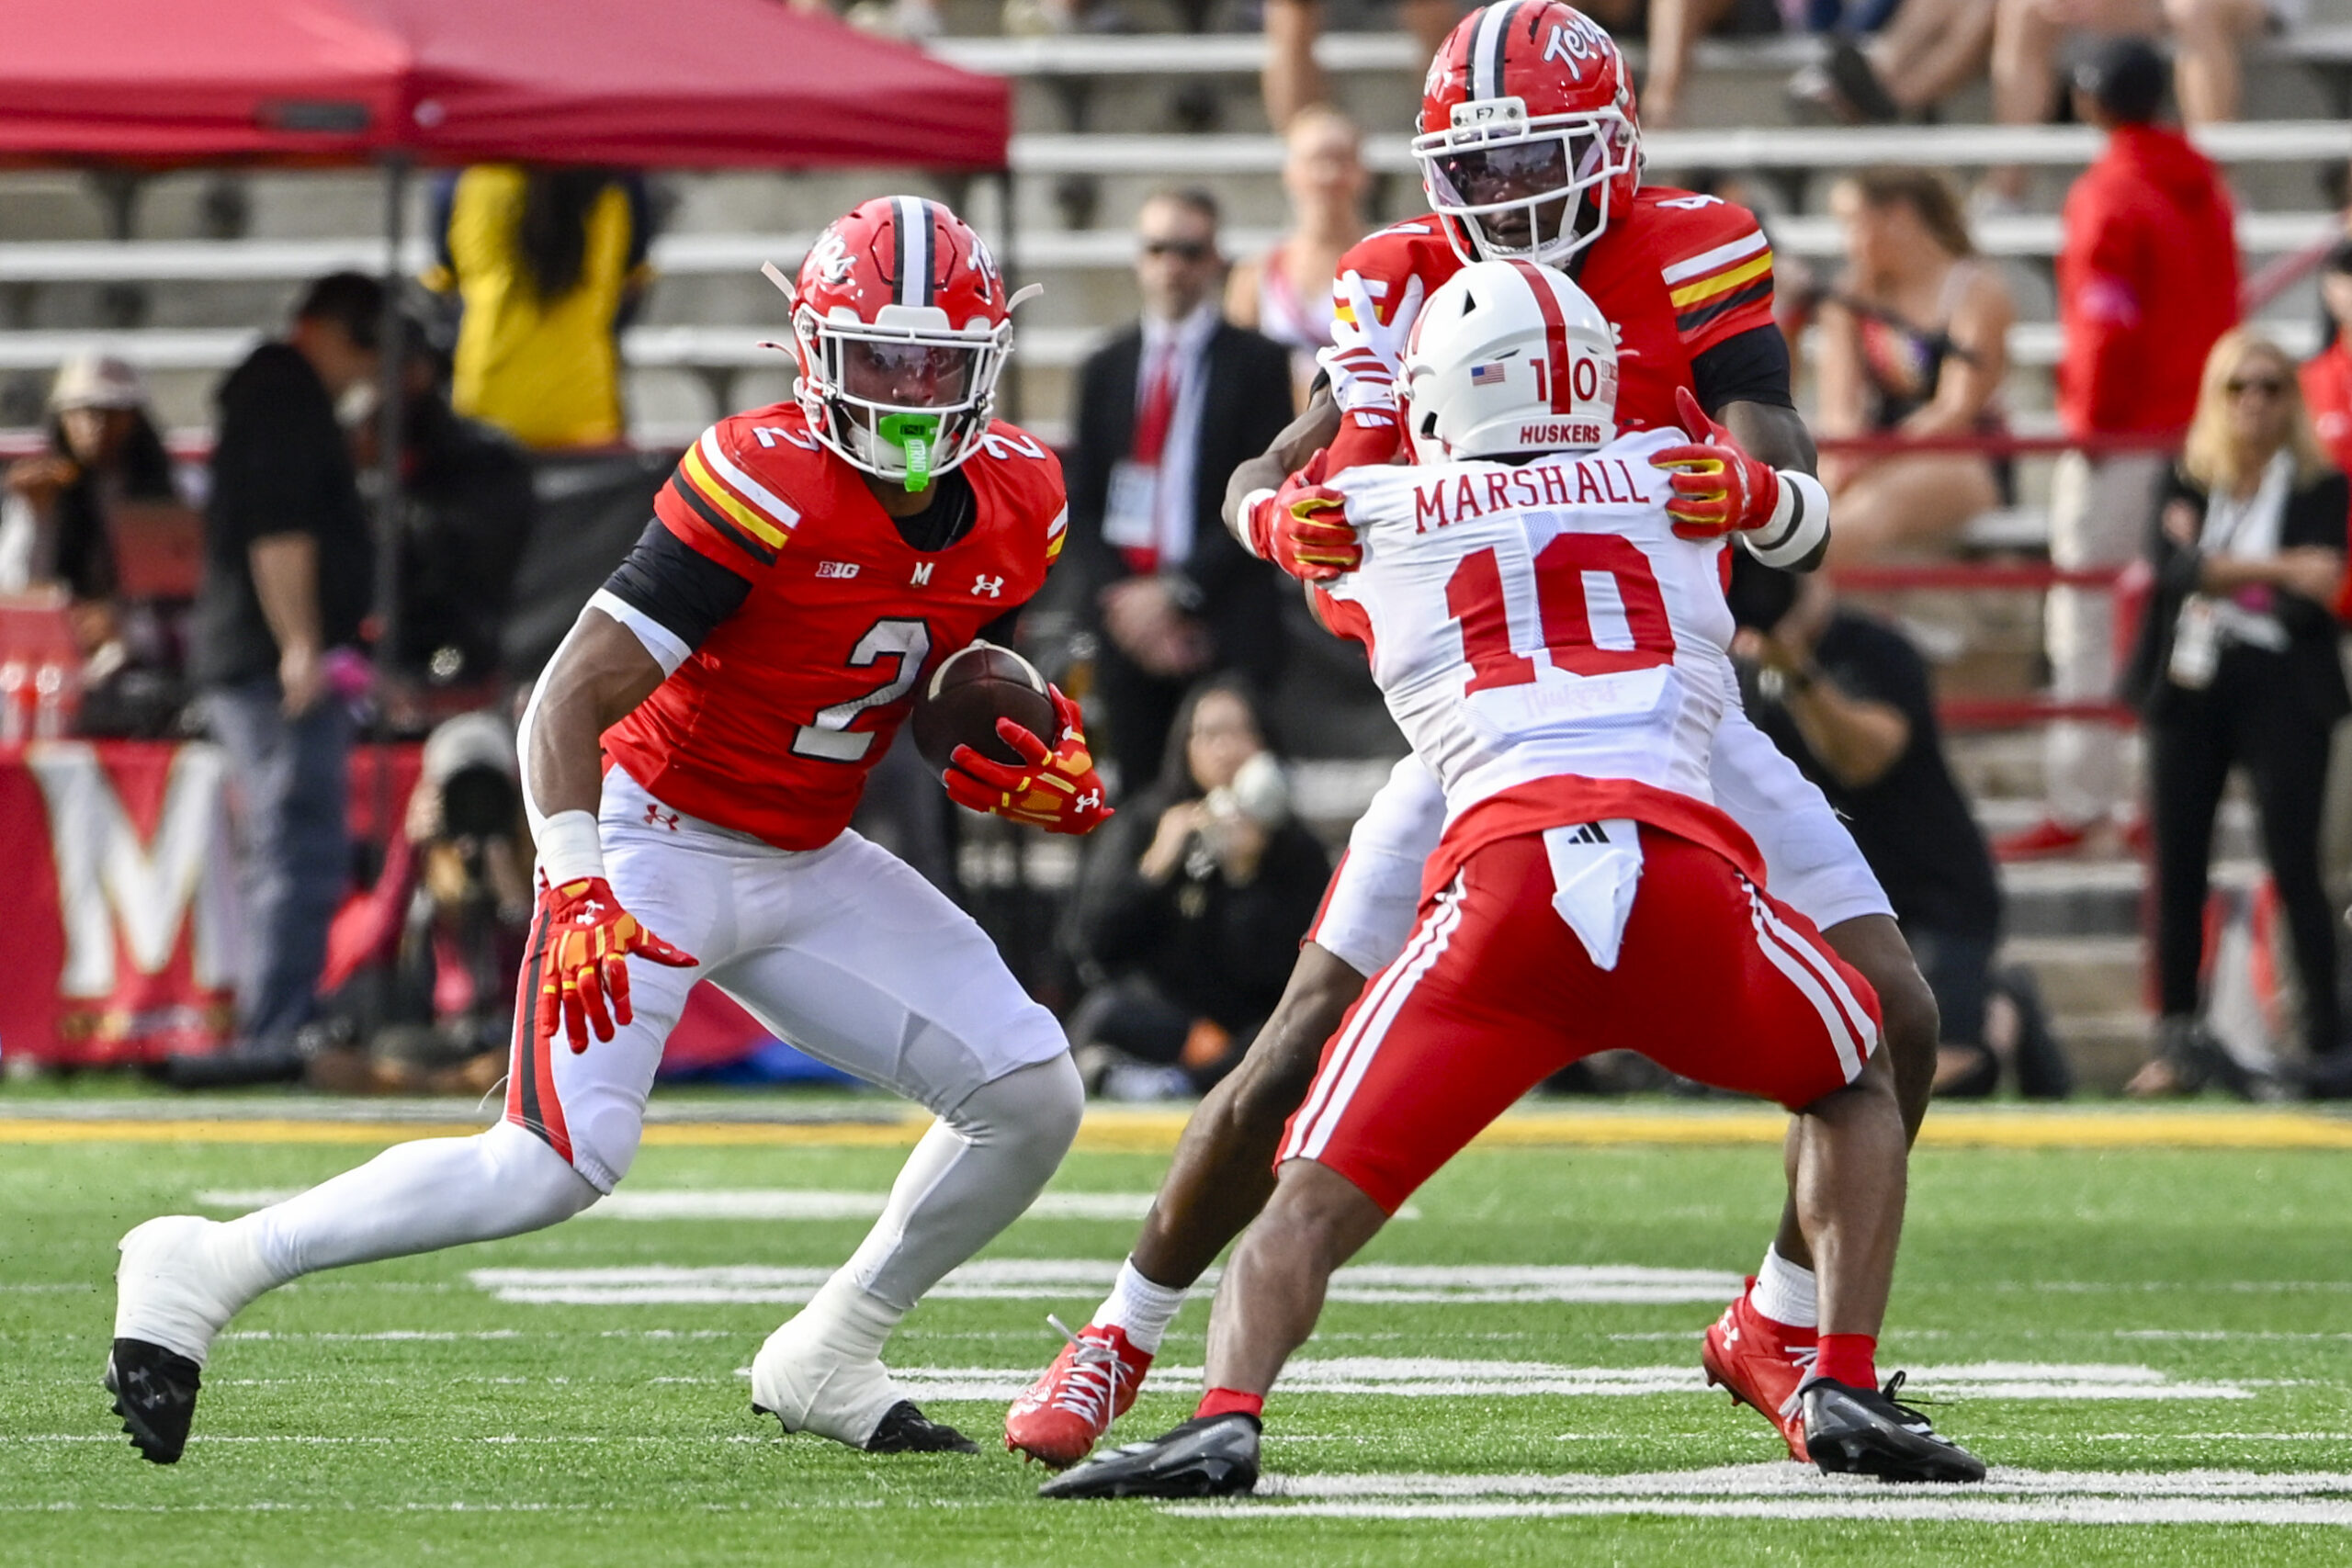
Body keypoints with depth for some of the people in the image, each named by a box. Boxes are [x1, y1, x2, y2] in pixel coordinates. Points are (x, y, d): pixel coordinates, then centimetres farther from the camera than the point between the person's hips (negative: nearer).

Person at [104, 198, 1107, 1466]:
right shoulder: (765, 485, -23)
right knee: (564, 1162, -21)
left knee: (1031, 1097, -2)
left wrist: (1033, 768, -4)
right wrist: (578, 893, -36)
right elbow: (568, 703, -24)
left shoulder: (1013, 500, -1)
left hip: (803, 871, 7)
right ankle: (208, 1266, -10)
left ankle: (826, 1360, 14)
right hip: (657, 842, -7)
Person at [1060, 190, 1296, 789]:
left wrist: (1178, 591, -11)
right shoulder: (1106, 371, 16)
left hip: (1228, 629, -4)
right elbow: (1079, 506, 12)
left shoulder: (1257, 364, 3)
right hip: (1129, 622, 4)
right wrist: (1118, 597, -5)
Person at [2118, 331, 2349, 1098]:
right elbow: (2174, 565, -9)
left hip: (2281, 694, -3)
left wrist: (2216, 576, -5)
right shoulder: (2186, 482, 10)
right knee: (2177, 868, 1)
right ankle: (2177, 1038, 9)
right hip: (2189, 690, 3)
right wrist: (2278, 570, -14)